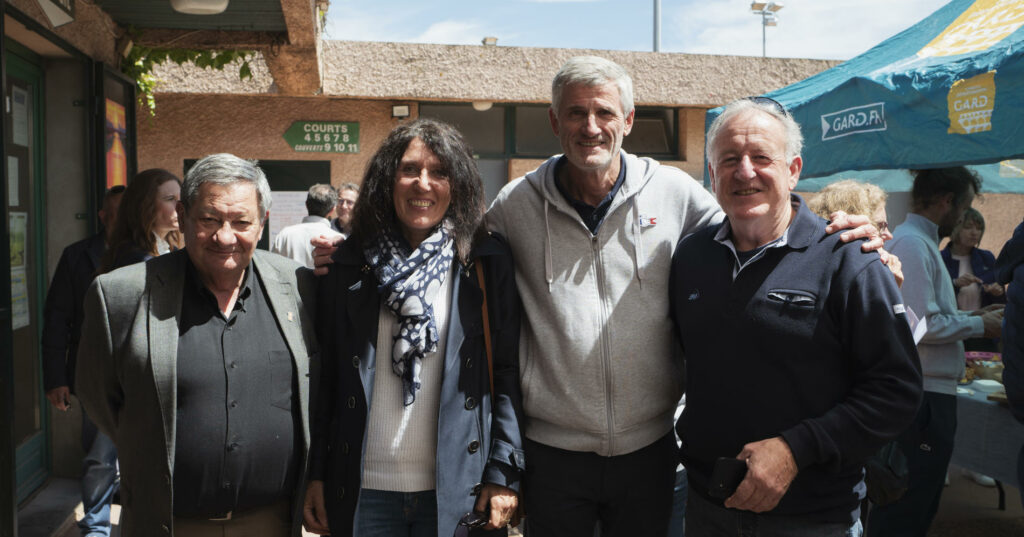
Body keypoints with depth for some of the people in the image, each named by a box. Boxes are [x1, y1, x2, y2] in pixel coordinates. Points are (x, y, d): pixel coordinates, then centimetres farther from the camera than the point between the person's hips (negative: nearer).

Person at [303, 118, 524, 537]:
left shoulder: (487, 262, 0)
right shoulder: (347, 264, 3)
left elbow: (507, 373, -2)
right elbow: (324, 377, 5)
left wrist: (503, 472, -6)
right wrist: (316, 474, 2)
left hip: (458, 488, -1)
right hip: (364, 491, 1)